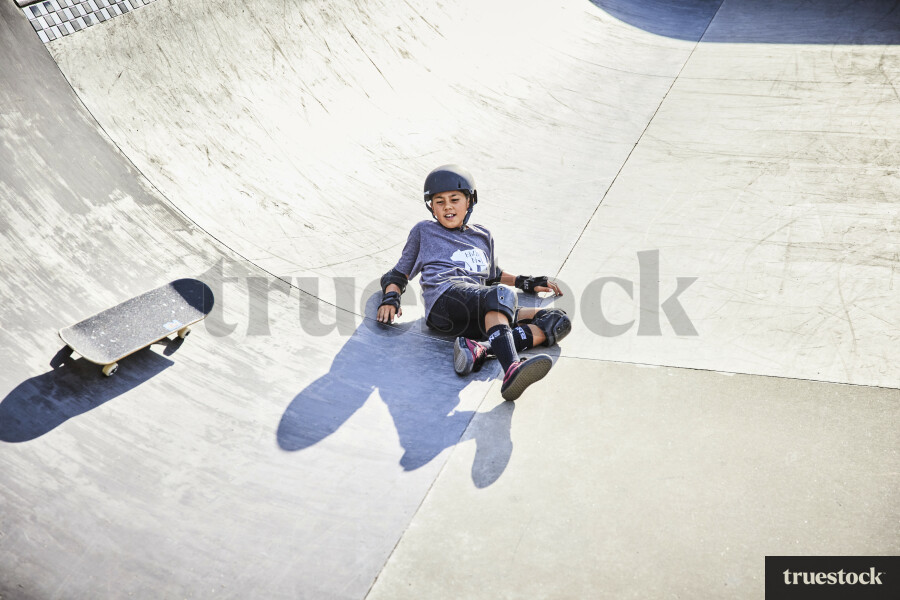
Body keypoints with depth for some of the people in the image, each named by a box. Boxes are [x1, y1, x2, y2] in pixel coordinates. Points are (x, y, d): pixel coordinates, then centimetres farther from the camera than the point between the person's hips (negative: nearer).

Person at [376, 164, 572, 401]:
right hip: (444, 299, -5)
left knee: (558, 321, -16)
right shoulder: (424, 231, 26)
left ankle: (482, 348, -37)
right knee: (501, 294, -37)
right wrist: (390, 298, 6)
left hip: (479, 317, 5)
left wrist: (527, 282, 32)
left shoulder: (483, 237, 34)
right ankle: (511, 370, -59)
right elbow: (399, 274, 26)